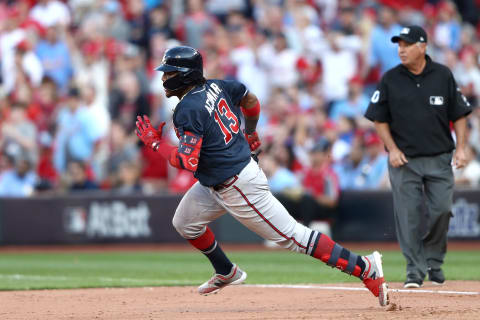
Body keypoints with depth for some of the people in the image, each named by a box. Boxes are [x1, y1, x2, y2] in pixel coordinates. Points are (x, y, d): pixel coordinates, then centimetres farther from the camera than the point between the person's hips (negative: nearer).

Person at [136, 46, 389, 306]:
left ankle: (365, 268, -4)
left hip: (240, 187, -10)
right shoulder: (215, 87, 2)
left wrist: (155, 142, -13)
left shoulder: (188, 110, -24)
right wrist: (250, 134, 34)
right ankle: (226, 273, 33)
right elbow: (251, 101, 18)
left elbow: (187, 162, -27)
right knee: (184, 223, 16)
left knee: (291, 236, -5)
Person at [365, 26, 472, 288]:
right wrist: (392, 149, -5)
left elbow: (459, 114, 7)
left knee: (442, 210, -4)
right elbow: (379, 119, 6)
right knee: (408, 215, -4)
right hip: (404, 160, 0)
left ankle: (433, 262, 16)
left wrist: (460, 147, -2)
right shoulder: (390, 79, 1)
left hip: (439, 159, 0)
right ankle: (415, 270, 4)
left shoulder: (443, 76, 3)